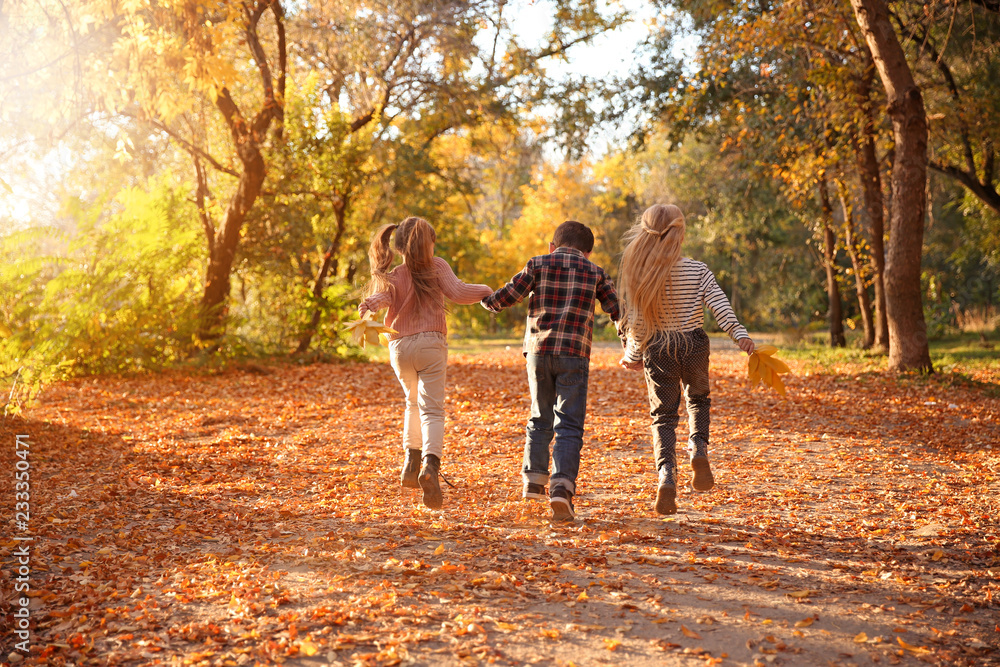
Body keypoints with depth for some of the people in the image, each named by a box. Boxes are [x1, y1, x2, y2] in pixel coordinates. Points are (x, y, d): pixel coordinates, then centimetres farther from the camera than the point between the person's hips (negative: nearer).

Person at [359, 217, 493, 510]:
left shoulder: (391, 277, 6)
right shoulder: (436, 267, 1)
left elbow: (381, 297, -15)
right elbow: (458, 292, -7)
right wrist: (485, 291, 7)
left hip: (399, 347, 3)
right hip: (430, 344, -3)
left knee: (414, 402, 27)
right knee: (431, 409, -7)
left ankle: (411, 463, 22)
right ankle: (430, 465, -31)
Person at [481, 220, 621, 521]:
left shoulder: (539, 264, 8)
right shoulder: (595, 272, 10)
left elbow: (510, 294, 1)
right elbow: (617, 310, 9)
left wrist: (487, 301, 21)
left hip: (538, 352, 2)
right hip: (574, 355, -1)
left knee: (540, 418, 19)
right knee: (569, 426, -1)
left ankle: (534, 481, 22)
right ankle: (562, 489, -14)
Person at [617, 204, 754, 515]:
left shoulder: (639, 274, -7)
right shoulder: (698, 270, -5)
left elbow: (636, 321, -5)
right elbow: (719, 304, -15)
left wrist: (633, 355, 5)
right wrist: (740, 335, -17)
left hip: (657, 349, 0)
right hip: (694, 345, 1)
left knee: (663, 414, 8)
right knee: (698, 399, 26)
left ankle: (666, 474, -11)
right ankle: (698, 448, 1)